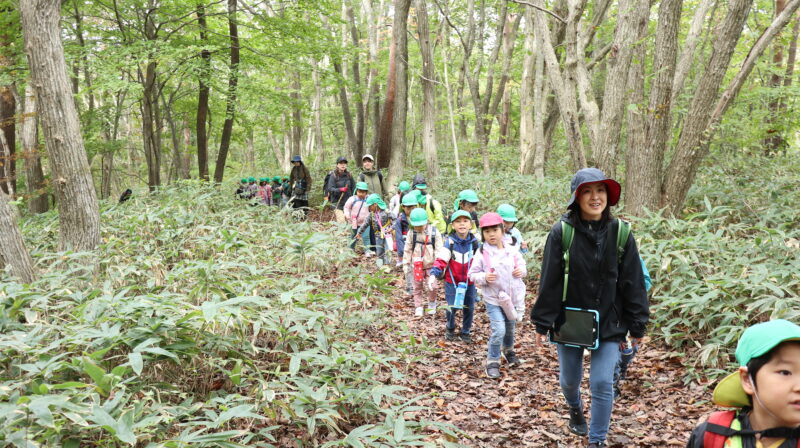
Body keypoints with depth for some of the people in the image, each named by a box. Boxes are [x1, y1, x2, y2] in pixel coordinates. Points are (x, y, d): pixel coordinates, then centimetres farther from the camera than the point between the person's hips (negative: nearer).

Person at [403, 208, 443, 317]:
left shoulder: (434, 232, -9)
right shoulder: (411, 233, -4)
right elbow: (407, 250, 2)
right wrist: (406, 264, 2)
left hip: (431, 265, -2)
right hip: (417, 266, 2)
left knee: (433, 287, -7)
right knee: (418, 287, 9)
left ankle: (432, 303, 20)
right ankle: (418, 307, 22)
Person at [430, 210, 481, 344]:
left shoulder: (475, 243, -2)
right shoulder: (449, 242, -10)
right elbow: (441, 260, -16)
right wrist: (434, 274, -28)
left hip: (470, 282, 2)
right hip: (452, 281, -2)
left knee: (469, 308, 8)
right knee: (452, 307, 1)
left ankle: (465, 332, 29)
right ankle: (450, 328, 30)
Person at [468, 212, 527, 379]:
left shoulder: (512, 251, -4)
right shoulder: (482, 254, -12)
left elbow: (522, 266, 10)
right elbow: (473, 274, -6)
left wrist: (522, 271, -13)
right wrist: (484, 277, -25)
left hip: (512, 298, 4)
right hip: (493, 299, -4)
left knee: (511, 328, 21)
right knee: (498, 330, -15)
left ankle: (508, 351, 51)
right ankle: (492, 362, 3)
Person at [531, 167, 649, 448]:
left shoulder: (621, 233, -7)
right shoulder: (562, 232, -11)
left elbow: (633, 283, -2)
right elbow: (549, 282, -7)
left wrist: (637, 326, 1)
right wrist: (542, 325, -5)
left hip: (609, 324, 0)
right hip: (569, 320, 0)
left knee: (602, 384, -2)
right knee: (569, 379, 18)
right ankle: (575, 409, 52)